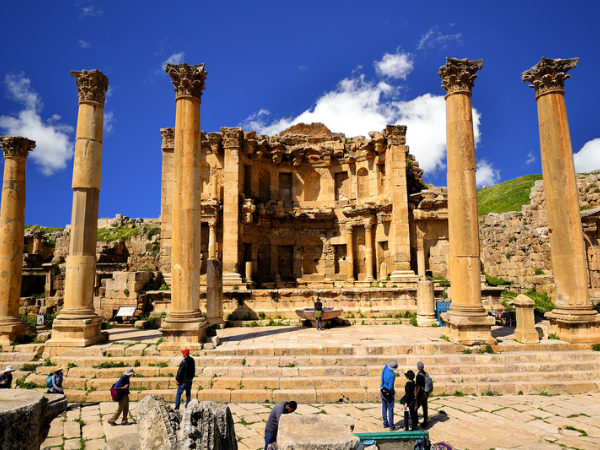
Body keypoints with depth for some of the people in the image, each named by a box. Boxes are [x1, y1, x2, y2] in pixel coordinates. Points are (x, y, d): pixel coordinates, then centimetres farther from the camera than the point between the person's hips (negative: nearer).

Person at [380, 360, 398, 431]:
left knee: (384, 407, 17)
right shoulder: (392, 375, -30)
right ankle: (391, 426, 9)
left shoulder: (385, 368, -9)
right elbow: (390, 387, -28)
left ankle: (385, 423, 28)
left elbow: (387, 364, 17)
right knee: (390, 410, 3)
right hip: (388, 393, -7)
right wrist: (394, 392, -11)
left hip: (382, 391, 7)